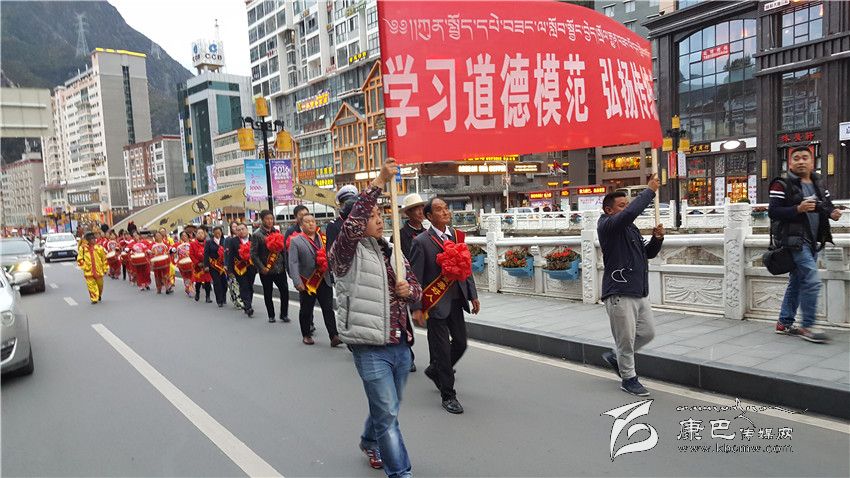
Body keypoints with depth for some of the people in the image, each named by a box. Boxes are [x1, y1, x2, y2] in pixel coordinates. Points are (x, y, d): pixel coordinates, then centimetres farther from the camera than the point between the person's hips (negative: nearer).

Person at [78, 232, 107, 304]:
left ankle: (99, 295, 38)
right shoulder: (83, 248, -2)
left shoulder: (99, 247, -1)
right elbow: (79, 259, 3)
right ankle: (94, 299, 2)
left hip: (99, 270, 1)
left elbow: (104, 258, 5)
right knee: (91, 285, -4)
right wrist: (83, 266, -7)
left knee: (100, 284, 14)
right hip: (88, 271, -1)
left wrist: (105, 268, 6)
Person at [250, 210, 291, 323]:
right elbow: (253, 254, -8)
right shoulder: (257, 235, -5)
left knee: (285, 291, -3)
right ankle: (271, 315, 23)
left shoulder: (277, 232, 7)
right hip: (266, 270, -3)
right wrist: (261, 268, -13)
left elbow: (283, 249, 10)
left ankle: (284, 314, 11)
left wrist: (285, 264, 2)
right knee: (268, 293, 9)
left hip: (280, 268, 3)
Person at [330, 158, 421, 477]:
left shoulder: (392, 253, 11)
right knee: (388, 413, -4)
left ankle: (370, 442, 51)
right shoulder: (349, 253, -11)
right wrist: (380, 181, -33)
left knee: (388, 408, 24)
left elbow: (416, 289, 17)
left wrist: (409, 290, -9)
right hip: (370, 348, -7)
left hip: (400, 345, 7)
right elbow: (351, 224, -32)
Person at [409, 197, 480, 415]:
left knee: (461, 343, 11)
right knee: (442, 348, 1)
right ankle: (448, 395, 16)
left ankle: (435, 371, 39)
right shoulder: (421, 242, -10)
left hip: (456, 300, 6)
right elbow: (415, 277, -10)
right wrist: (416, 308, -13)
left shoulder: (457, 236, 7)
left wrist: (473, 295, 8)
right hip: (435, 304, -6)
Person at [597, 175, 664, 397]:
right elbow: (630, 213, -29)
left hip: (639, 292, 9)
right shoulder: (607, 226, -10)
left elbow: (648, 253, 21)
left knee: (647, 332, 15)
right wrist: (650, 191, -18)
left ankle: (615, 356, 33)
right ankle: (629, 379, 17)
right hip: (619, 293, -9)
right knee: (626, 338, 1)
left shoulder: (631, 228, 17)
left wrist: (657, 239, 1)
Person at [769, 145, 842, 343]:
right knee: (812, 280, -15)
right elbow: (772, 212, -13)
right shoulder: (782, 185, -8)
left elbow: (828, 204, 22)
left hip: (812, 241, 8)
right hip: (795, 240, -8)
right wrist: (798, 209, -25)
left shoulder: (818, 184, 13)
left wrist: (833, 212, 0)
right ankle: (807, 327, -4)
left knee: (797, 282, 13)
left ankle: (784, 323, 23)